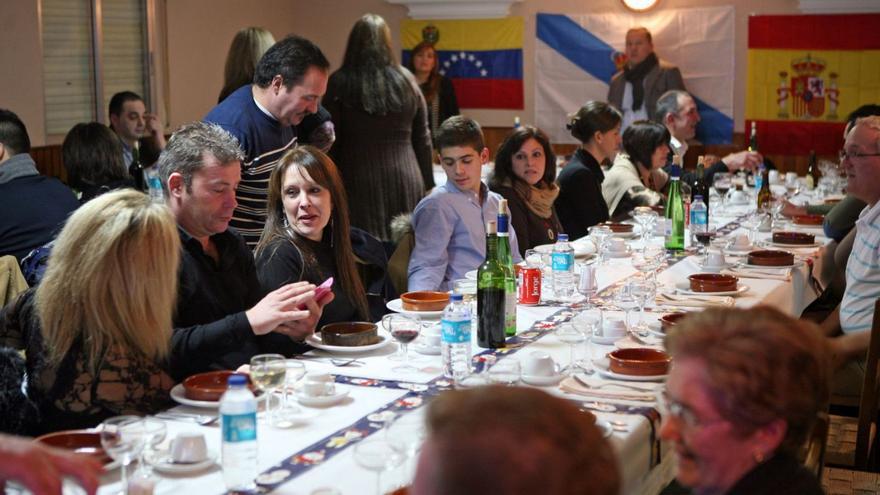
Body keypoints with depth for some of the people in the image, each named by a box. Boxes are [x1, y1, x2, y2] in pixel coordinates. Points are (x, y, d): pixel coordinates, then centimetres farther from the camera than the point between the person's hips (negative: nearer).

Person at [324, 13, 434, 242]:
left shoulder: (339, 83, -2)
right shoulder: (406, 81, 7)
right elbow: (423, 139, 11)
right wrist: (428, 184, 18)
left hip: (359, 181, -3)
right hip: (405, 180, 3)